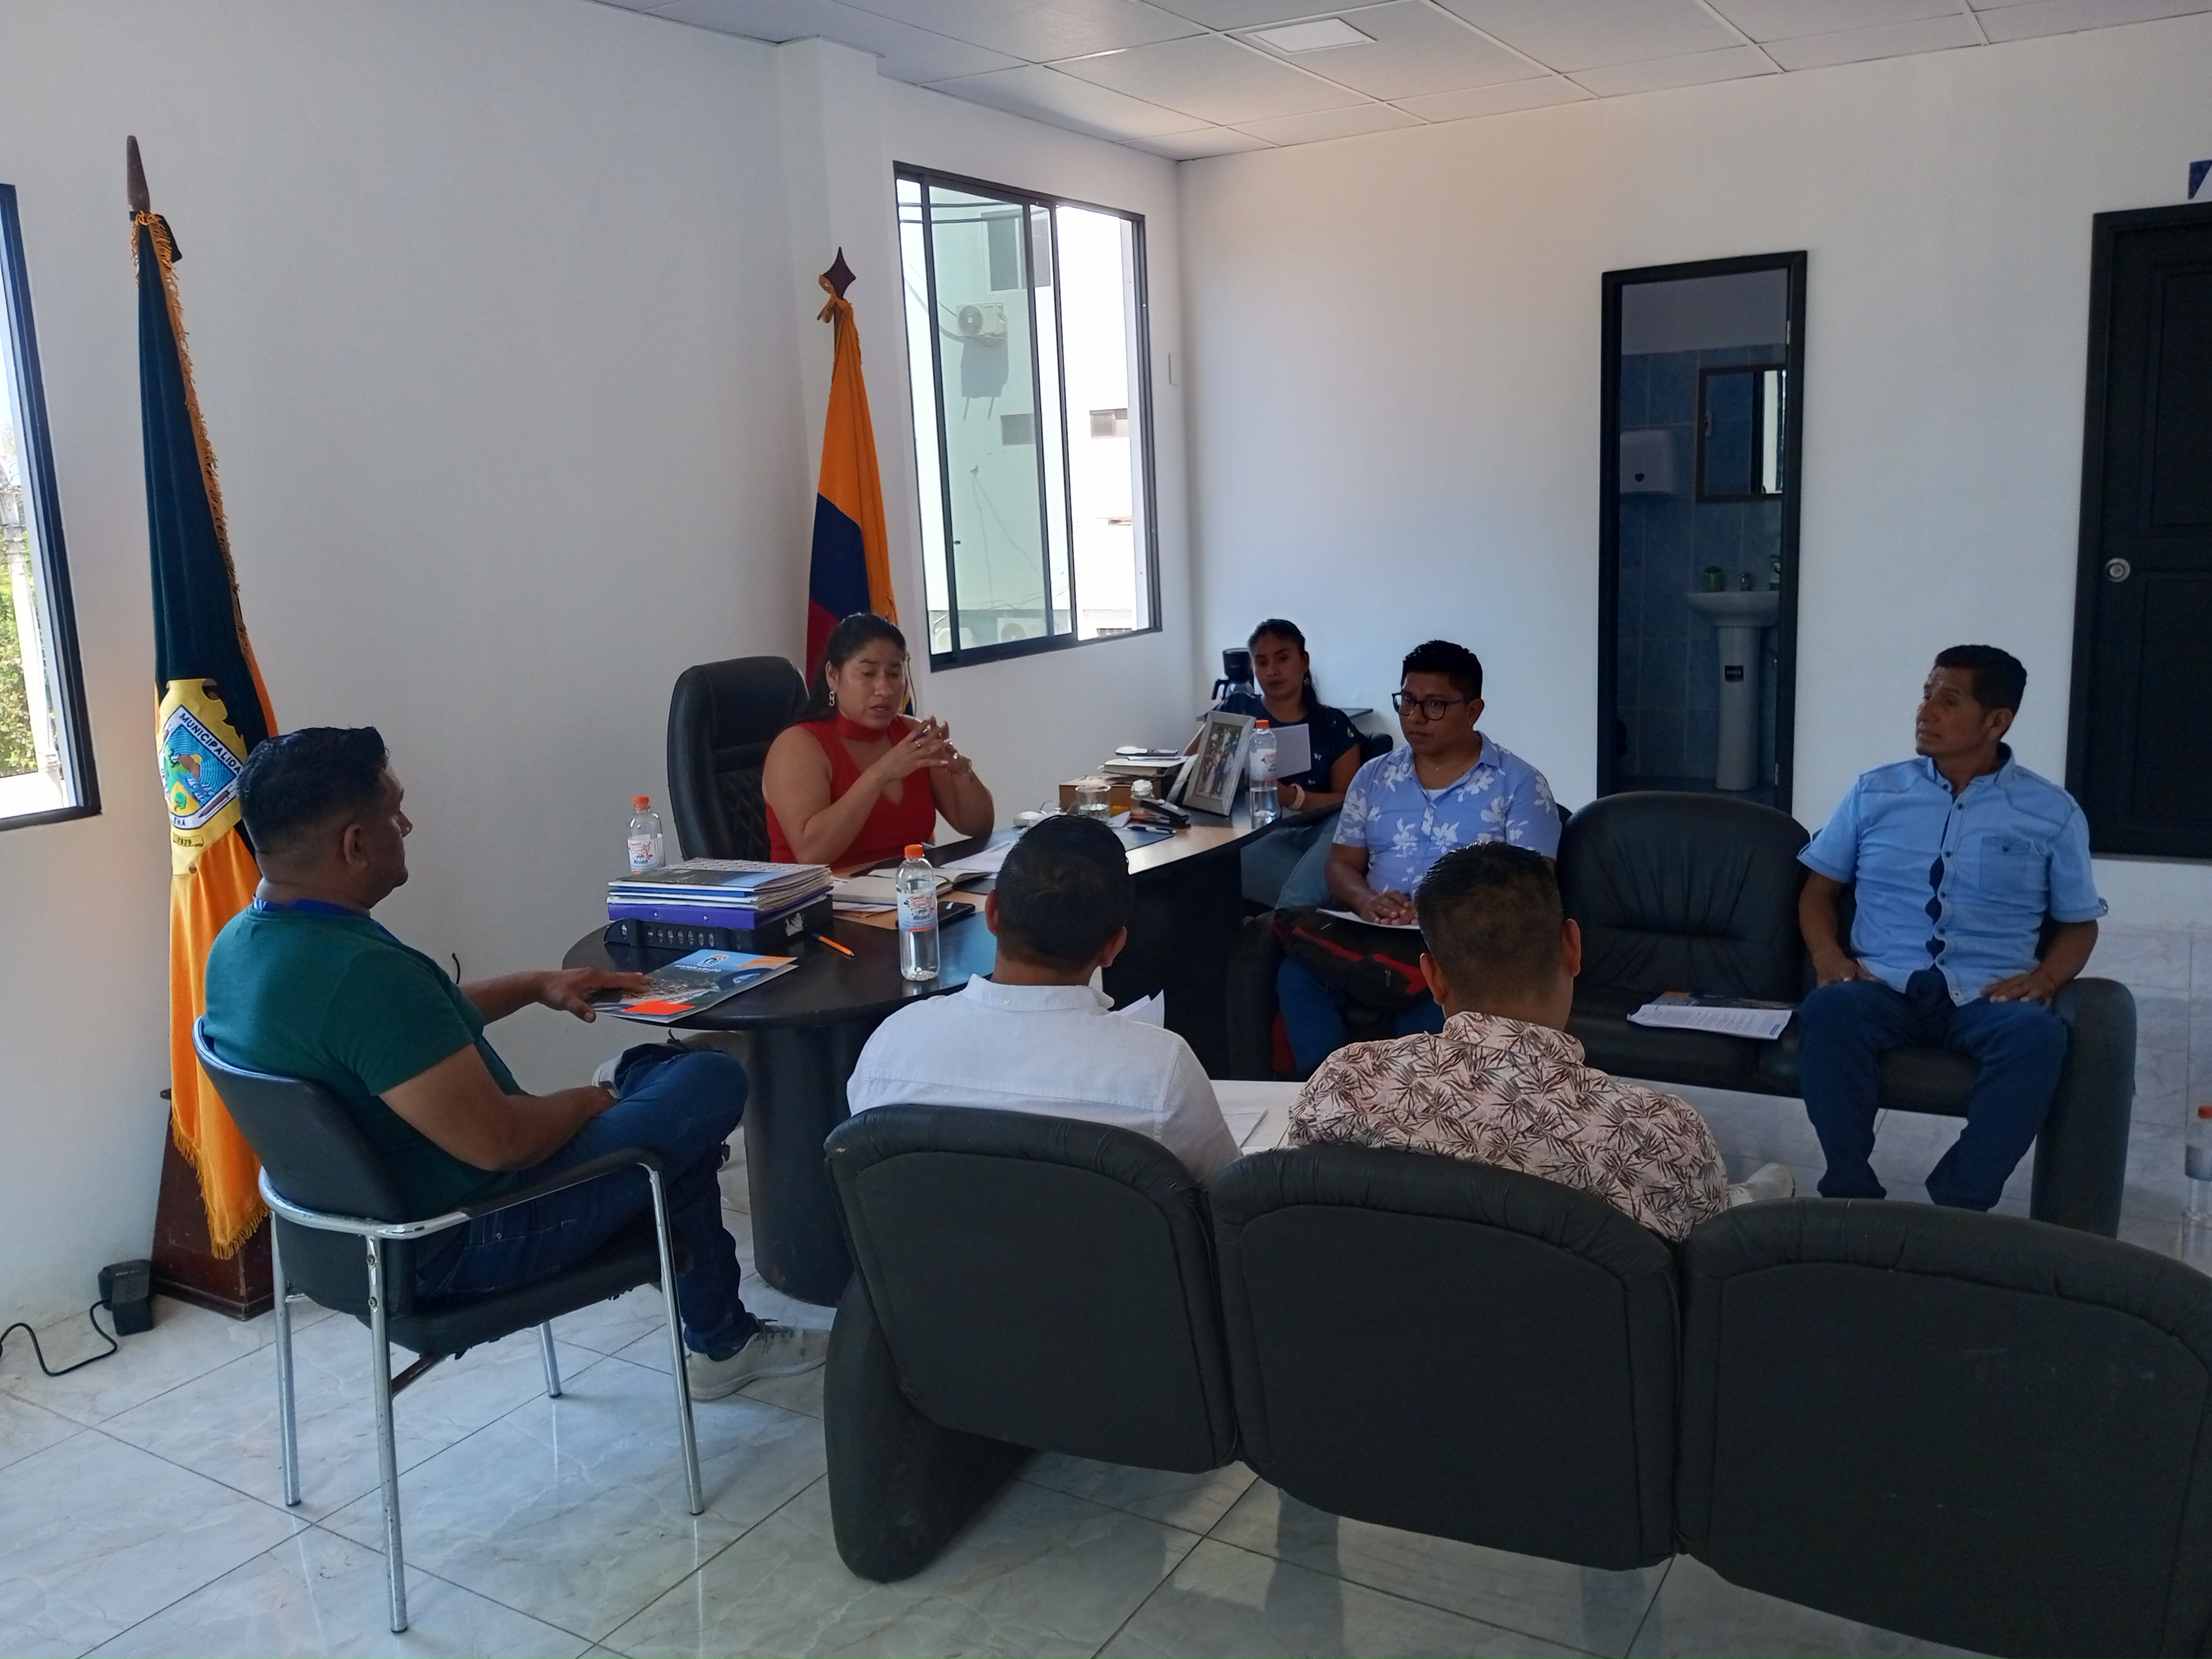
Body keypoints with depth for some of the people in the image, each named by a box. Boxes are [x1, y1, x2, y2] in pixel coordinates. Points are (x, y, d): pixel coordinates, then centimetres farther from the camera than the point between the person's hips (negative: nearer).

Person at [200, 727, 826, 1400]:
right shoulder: (360, 972, -33)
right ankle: (720, 1341, 19)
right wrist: (584, 1103, -11)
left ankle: (723, 1340, 30)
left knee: (658, 1068, 20)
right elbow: (498, 1141, -31)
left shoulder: (240, 945, 0)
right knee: (712, 1085, -4)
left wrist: (535, 985, 16)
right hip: (458, 1243, -10)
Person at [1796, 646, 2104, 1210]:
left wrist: (2043, 978, -8)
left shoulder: (2053, 813, 9)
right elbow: (1819, 890, 14)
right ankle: (1851, 1194, -24)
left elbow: (2078, 924, 14)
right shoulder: (1874, 792, 11)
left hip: (1989, 996, 0)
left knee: (2038, 1037, -35)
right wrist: (1827, 955, -6)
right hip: (1883, 986, 0)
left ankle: (1958, 1204, -24)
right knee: (1827, 1011, -34)